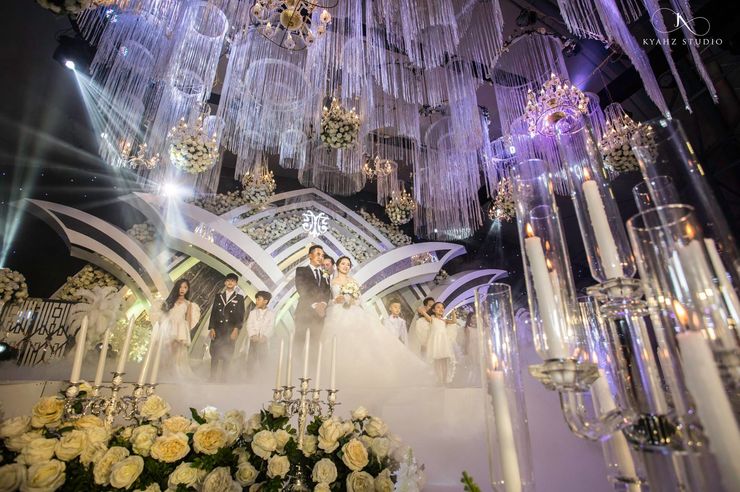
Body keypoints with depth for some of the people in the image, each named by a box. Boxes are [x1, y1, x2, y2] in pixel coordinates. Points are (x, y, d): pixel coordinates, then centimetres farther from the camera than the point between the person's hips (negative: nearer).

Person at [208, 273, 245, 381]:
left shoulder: (239, 298, 7)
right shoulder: (218, 296, 13)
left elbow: (240, 316, 1)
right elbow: (213, 313, 9)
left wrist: (236, 329, -10)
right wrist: (211, 328, -1)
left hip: (230, 331, -2)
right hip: (217, 330, 2)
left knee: (226, 356, -4)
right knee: (214, 355, 0)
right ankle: (212, 378, 7)